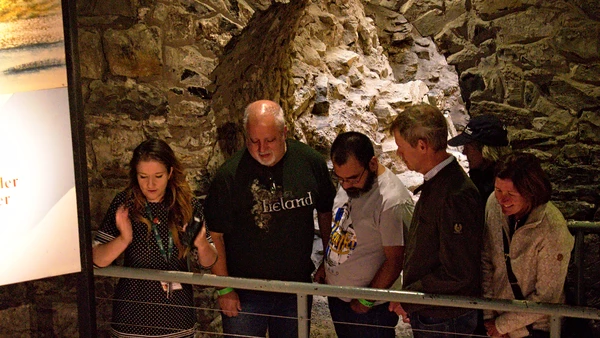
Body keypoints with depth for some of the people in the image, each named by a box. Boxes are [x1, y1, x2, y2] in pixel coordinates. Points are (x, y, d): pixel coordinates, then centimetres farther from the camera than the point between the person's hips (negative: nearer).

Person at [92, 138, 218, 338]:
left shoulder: (189, 206, -4)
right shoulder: (124, 203, -8)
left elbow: (208, 262, 2)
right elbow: (97, 260, -10)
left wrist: (202, 245, -19)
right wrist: (123, 239, -27)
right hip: (133, 313, -1)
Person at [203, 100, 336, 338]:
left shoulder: (311, 162, -7)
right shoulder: (229, 175, -16)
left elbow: (326, 212, 8)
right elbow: (215, 235, -10)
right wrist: (224, 289, -9)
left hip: (297, 287, 3)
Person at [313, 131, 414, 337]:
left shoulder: (391, 201, -28)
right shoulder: (347, 184, -2)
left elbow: (395, 260, -23)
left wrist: (367, 301, -16)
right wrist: (324, 265, 13)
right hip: (336, 294, 8)